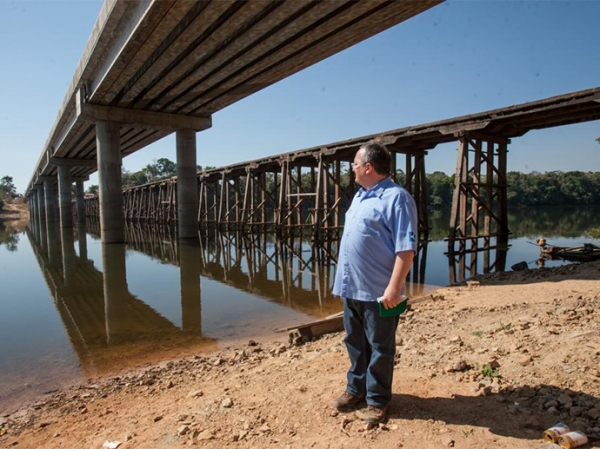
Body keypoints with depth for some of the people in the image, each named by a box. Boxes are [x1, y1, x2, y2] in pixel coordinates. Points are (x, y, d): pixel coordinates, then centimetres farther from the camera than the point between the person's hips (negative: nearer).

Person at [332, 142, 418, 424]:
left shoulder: (396, 197, -14)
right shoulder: (360, 196, 15)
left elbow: (406, 248, -19)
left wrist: (394, 287, -24)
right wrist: (343, 278, 19)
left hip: (377, 291, -8)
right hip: (351, 287, 9)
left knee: (379, 348, 8)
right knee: (355, 343, 19)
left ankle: (377, 400, 23)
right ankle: (356, 389, 36)